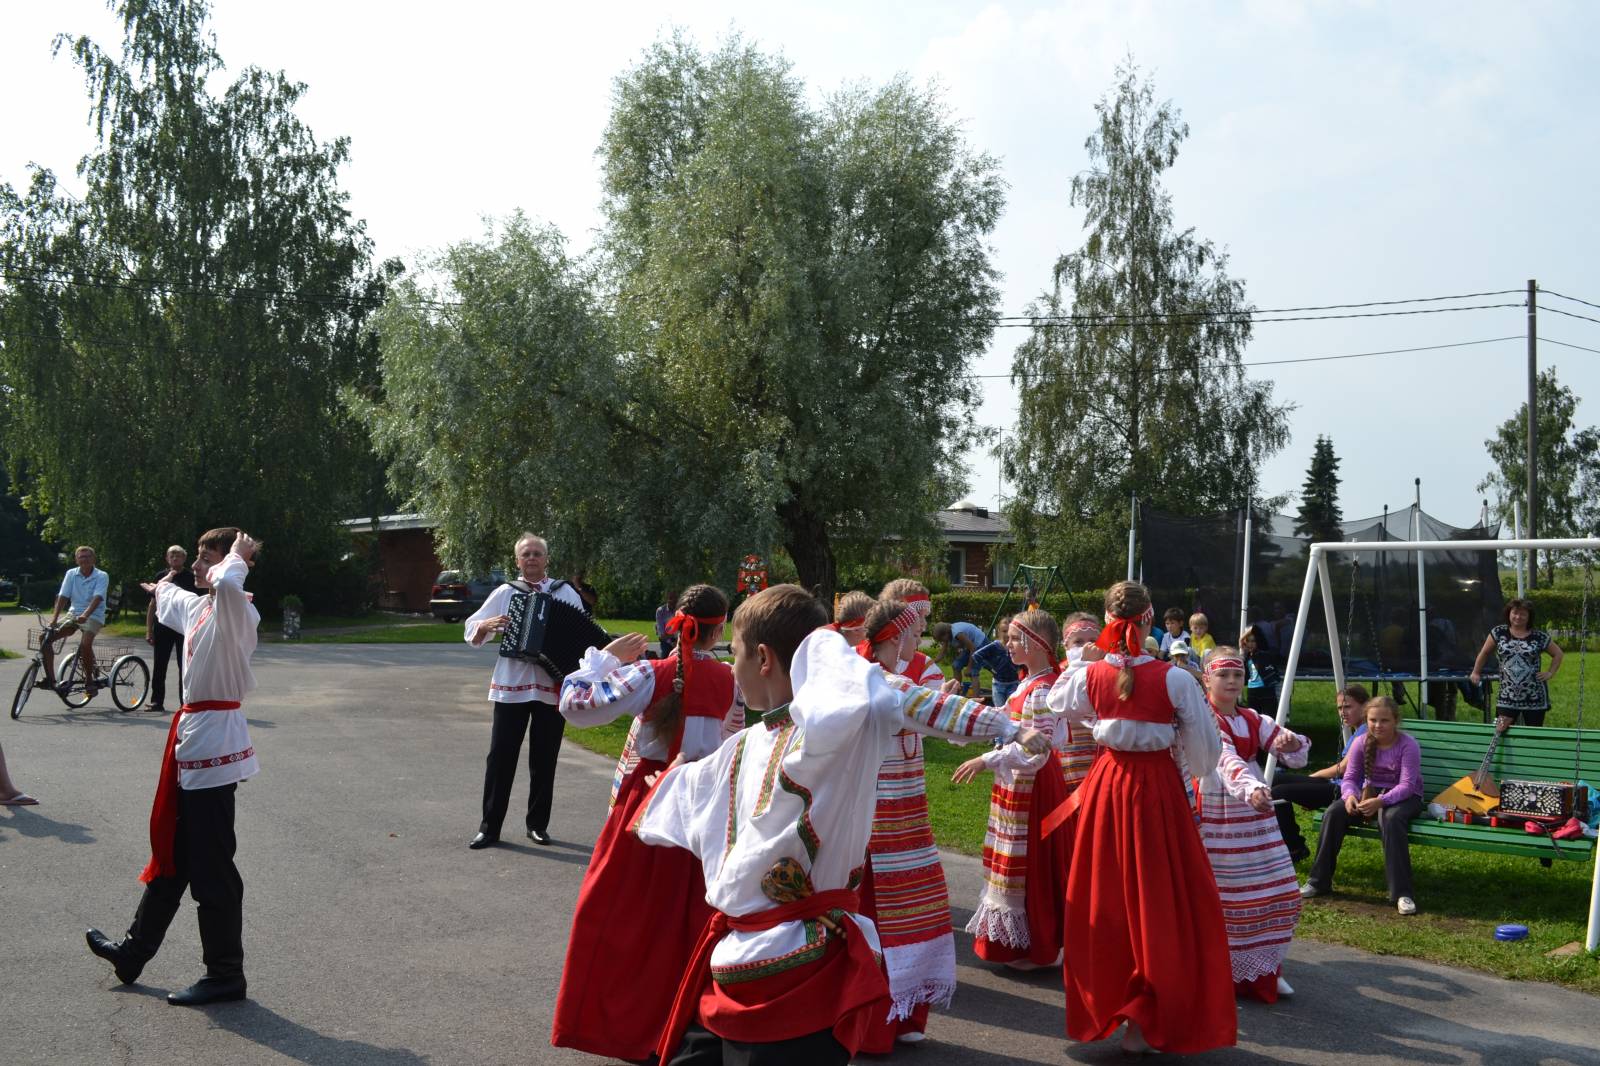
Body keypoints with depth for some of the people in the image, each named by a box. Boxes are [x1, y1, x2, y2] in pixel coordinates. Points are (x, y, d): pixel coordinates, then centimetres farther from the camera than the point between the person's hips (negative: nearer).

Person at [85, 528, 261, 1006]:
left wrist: (236, 557, -22)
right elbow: (175, 601, 40)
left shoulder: (234, 610, -17)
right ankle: (134, 951, 37)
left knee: (210, 867, -2)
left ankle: (225, 975, 9)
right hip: (194, 741, 10)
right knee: (173, 856, 22)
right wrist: (163, 589, 61)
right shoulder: (198, 606, 13)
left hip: (213, 743, -10)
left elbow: (227, 585, -43)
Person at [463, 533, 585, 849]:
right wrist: (486, 626, -16)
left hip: (552, 687, 0)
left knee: (544, 760, 8)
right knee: (500, 757, -1)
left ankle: (538, 824, 20)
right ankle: (489, 827, 5)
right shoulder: (504, 593, 5)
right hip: (511, 687, 0)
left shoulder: (565, 593, 5)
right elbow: (471, 629, 5)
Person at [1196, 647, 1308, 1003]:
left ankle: (1265, 969, 21)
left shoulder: (1253, 720, 9)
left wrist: (1291, 742, -20)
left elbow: (1296, 755, 5)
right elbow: (1224, 758, -29)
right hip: (1215, 815, -6)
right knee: (1218, 896, -3)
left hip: (1253, 813, 6)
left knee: (1278, 894, 6)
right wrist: (1250, 789, -47)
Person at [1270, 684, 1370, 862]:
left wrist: (1313, 776, 2)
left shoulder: (1366, 732, -12)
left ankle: (1295, 848, 0)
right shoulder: (1356, 731, 19)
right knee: (1277, 780, 5)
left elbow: (1343, 769, -13)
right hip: (1336, 785, 10)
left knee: (1279, 793, -18)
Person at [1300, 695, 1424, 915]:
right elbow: (1350, 778, -4)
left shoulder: (1408, 745, -16)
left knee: (1391, 818, -39)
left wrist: (1380, 801, -39)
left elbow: (1406, 785, -22)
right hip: (1370, 793, 4)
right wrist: (1350, 795, -28)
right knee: (1334, 812, -22)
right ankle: (1319, 881, -12)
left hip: (1404, 798, -4)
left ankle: (1402, 892, -35)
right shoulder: (1361, 743, -3)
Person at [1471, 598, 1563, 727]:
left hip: (1534, 697, 0)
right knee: (1502, 730, -11)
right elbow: (1485, 652, 13)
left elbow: (1557, 654, 13)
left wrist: (1550, 673, 2)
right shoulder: (1499, 632, 2)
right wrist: (1476, 672, 14)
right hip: (1507, 696, 0)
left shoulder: (1539, 637, 0)